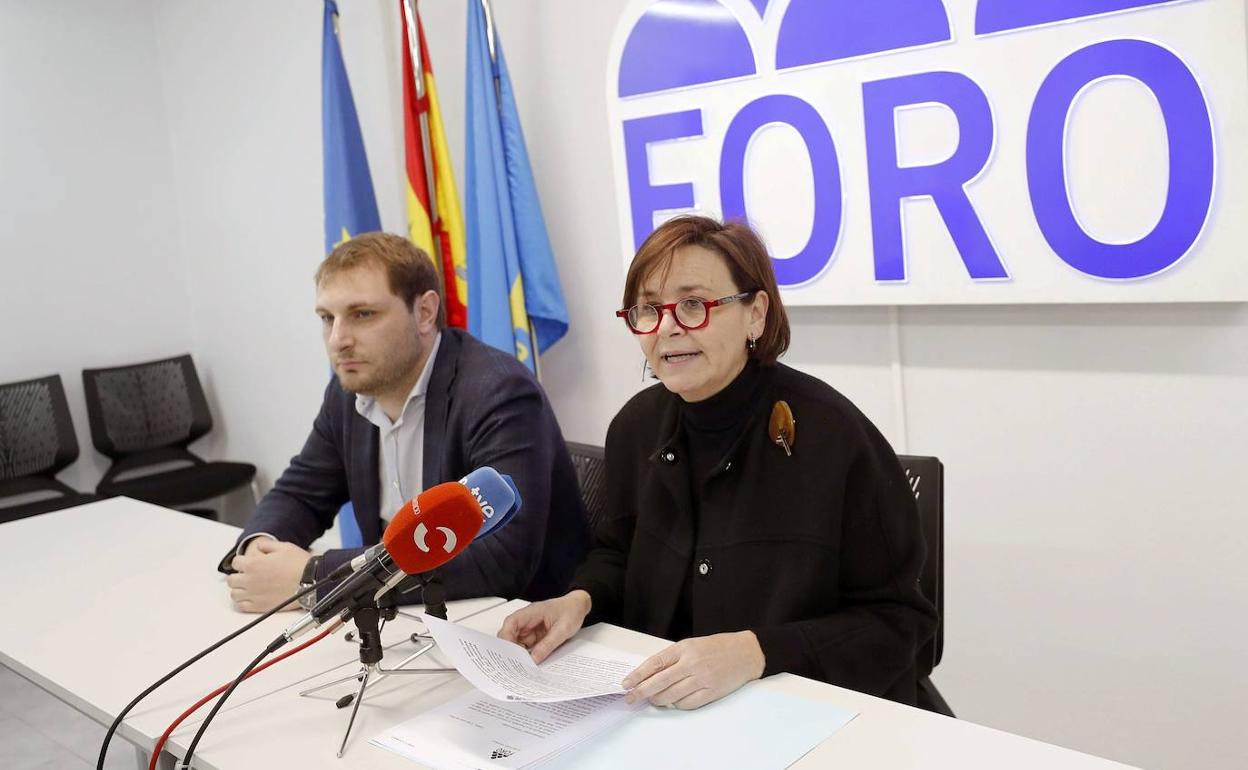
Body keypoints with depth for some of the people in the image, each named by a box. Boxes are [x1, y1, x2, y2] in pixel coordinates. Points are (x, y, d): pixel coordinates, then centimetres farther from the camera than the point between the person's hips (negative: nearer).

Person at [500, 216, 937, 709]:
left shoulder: (834, 436, -16)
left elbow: (896, 623, -13)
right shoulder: (636, 425, 1)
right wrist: (581, 601, -6)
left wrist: (755, 652, -26)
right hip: (656, 714, 4)